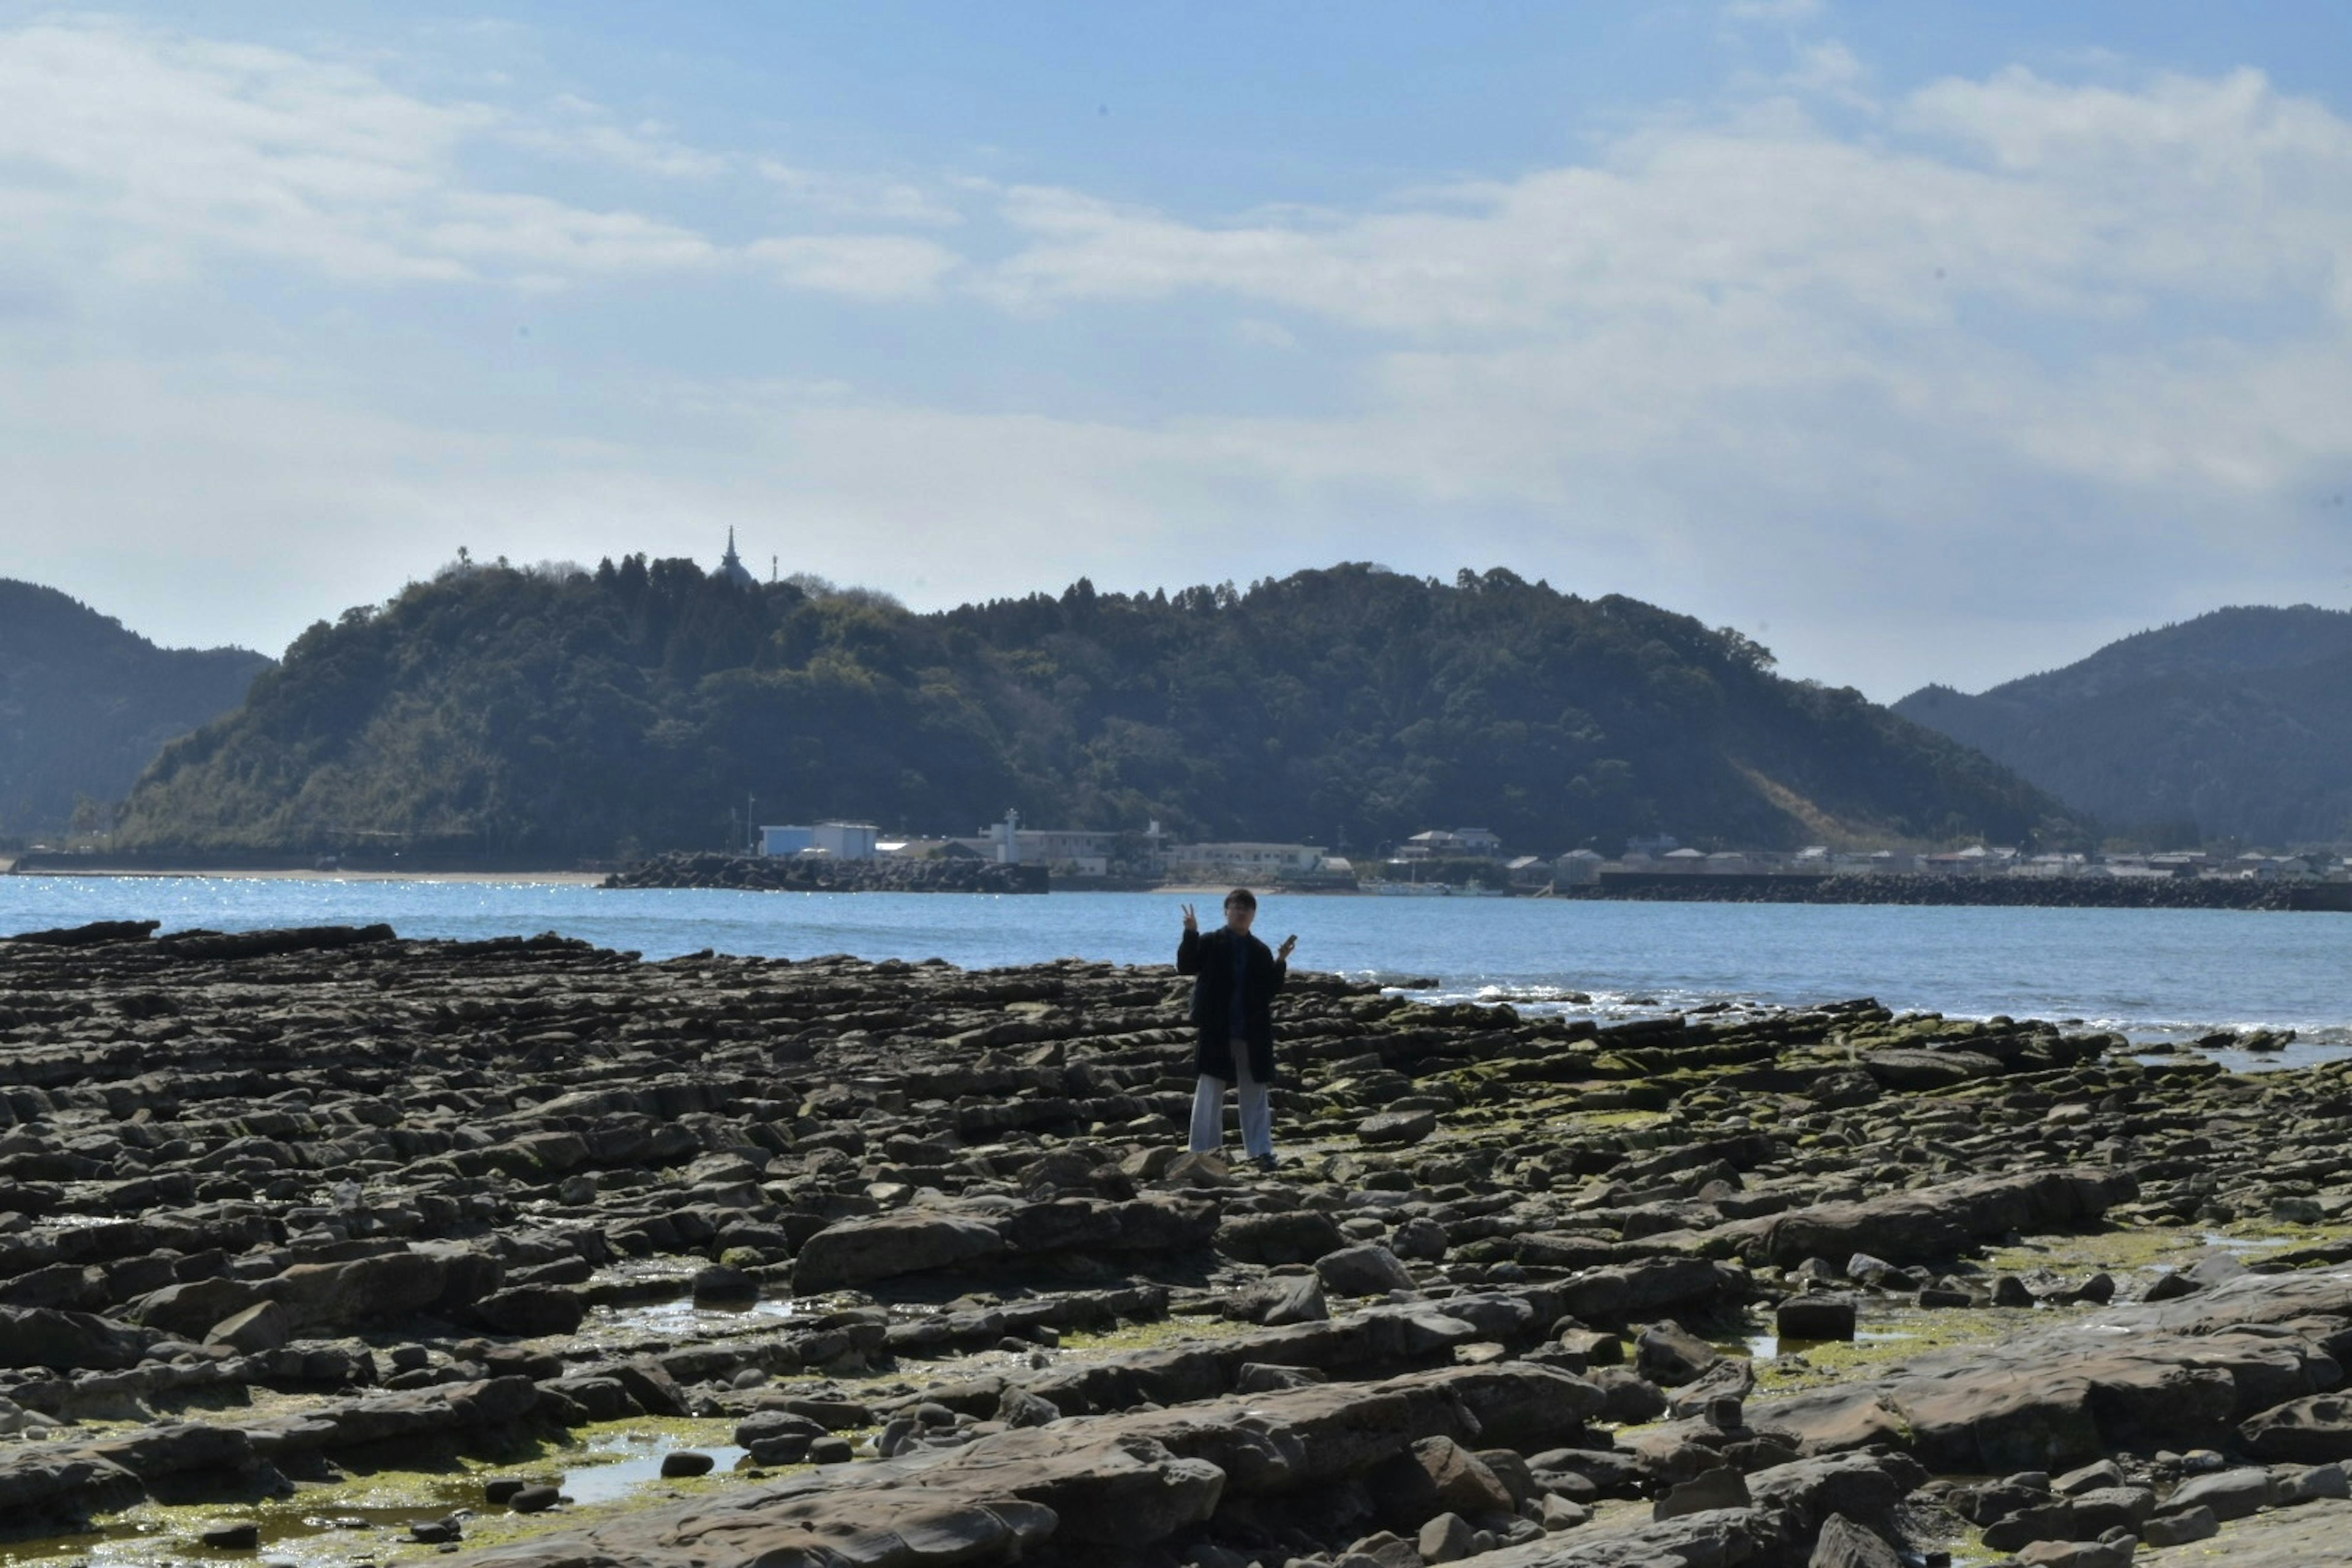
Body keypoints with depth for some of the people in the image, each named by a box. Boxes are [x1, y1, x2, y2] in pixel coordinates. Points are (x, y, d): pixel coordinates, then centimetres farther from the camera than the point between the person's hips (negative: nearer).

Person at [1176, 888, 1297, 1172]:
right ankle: (1205, 1149, 8)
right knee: (1210, 1091, 1)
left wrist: (1281, 962, -8)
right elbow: (1186, 967, -10)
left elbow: (1271, 989, 6)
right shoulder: (1210, 944, 1)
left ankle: (1260, 1151, 10)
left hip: (1252, 1034, 3)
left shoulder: (1260, 951, 9)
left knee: (1255, 1094, 6)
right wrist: (1191, 935, -21)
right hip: (1216, 1031, -3)